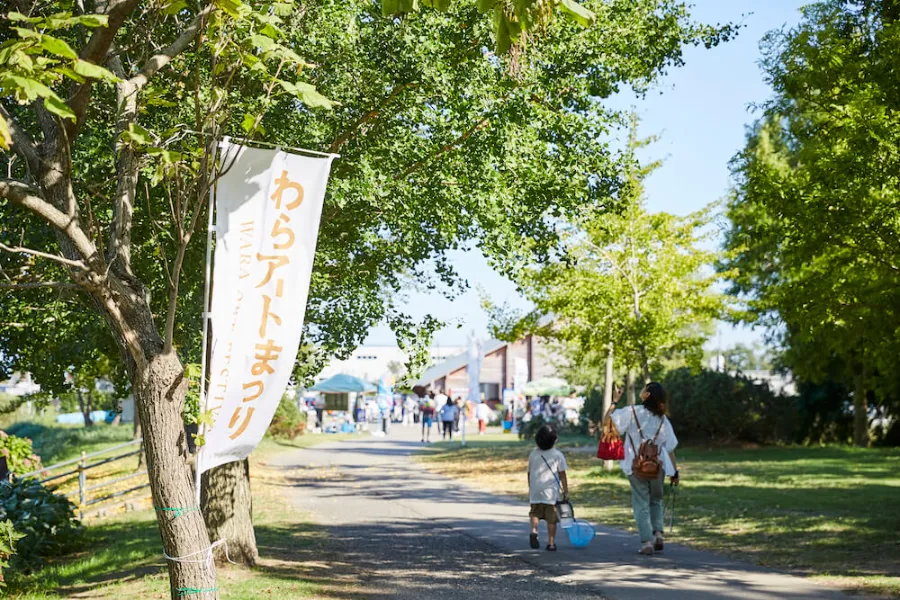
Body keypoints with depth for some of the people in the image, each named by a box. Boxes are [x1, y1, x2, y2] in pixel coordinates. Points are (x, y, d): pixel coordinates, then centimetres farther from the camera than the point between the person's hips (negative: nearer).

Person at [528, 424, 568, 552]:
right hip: (551, 492, -3)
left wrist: (530, 489, 21)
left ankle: (534, 531, -13)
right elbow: (562, 475, -5)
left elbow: (529, 473, 10)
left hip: (535, 492, 3)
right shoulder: (557, 455, -5)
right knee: (551, 518, 5)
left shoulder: (533, 453, 5)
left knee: (535, 513, 14)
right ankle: (551, 543, 5)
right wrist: (565, 492, 1)